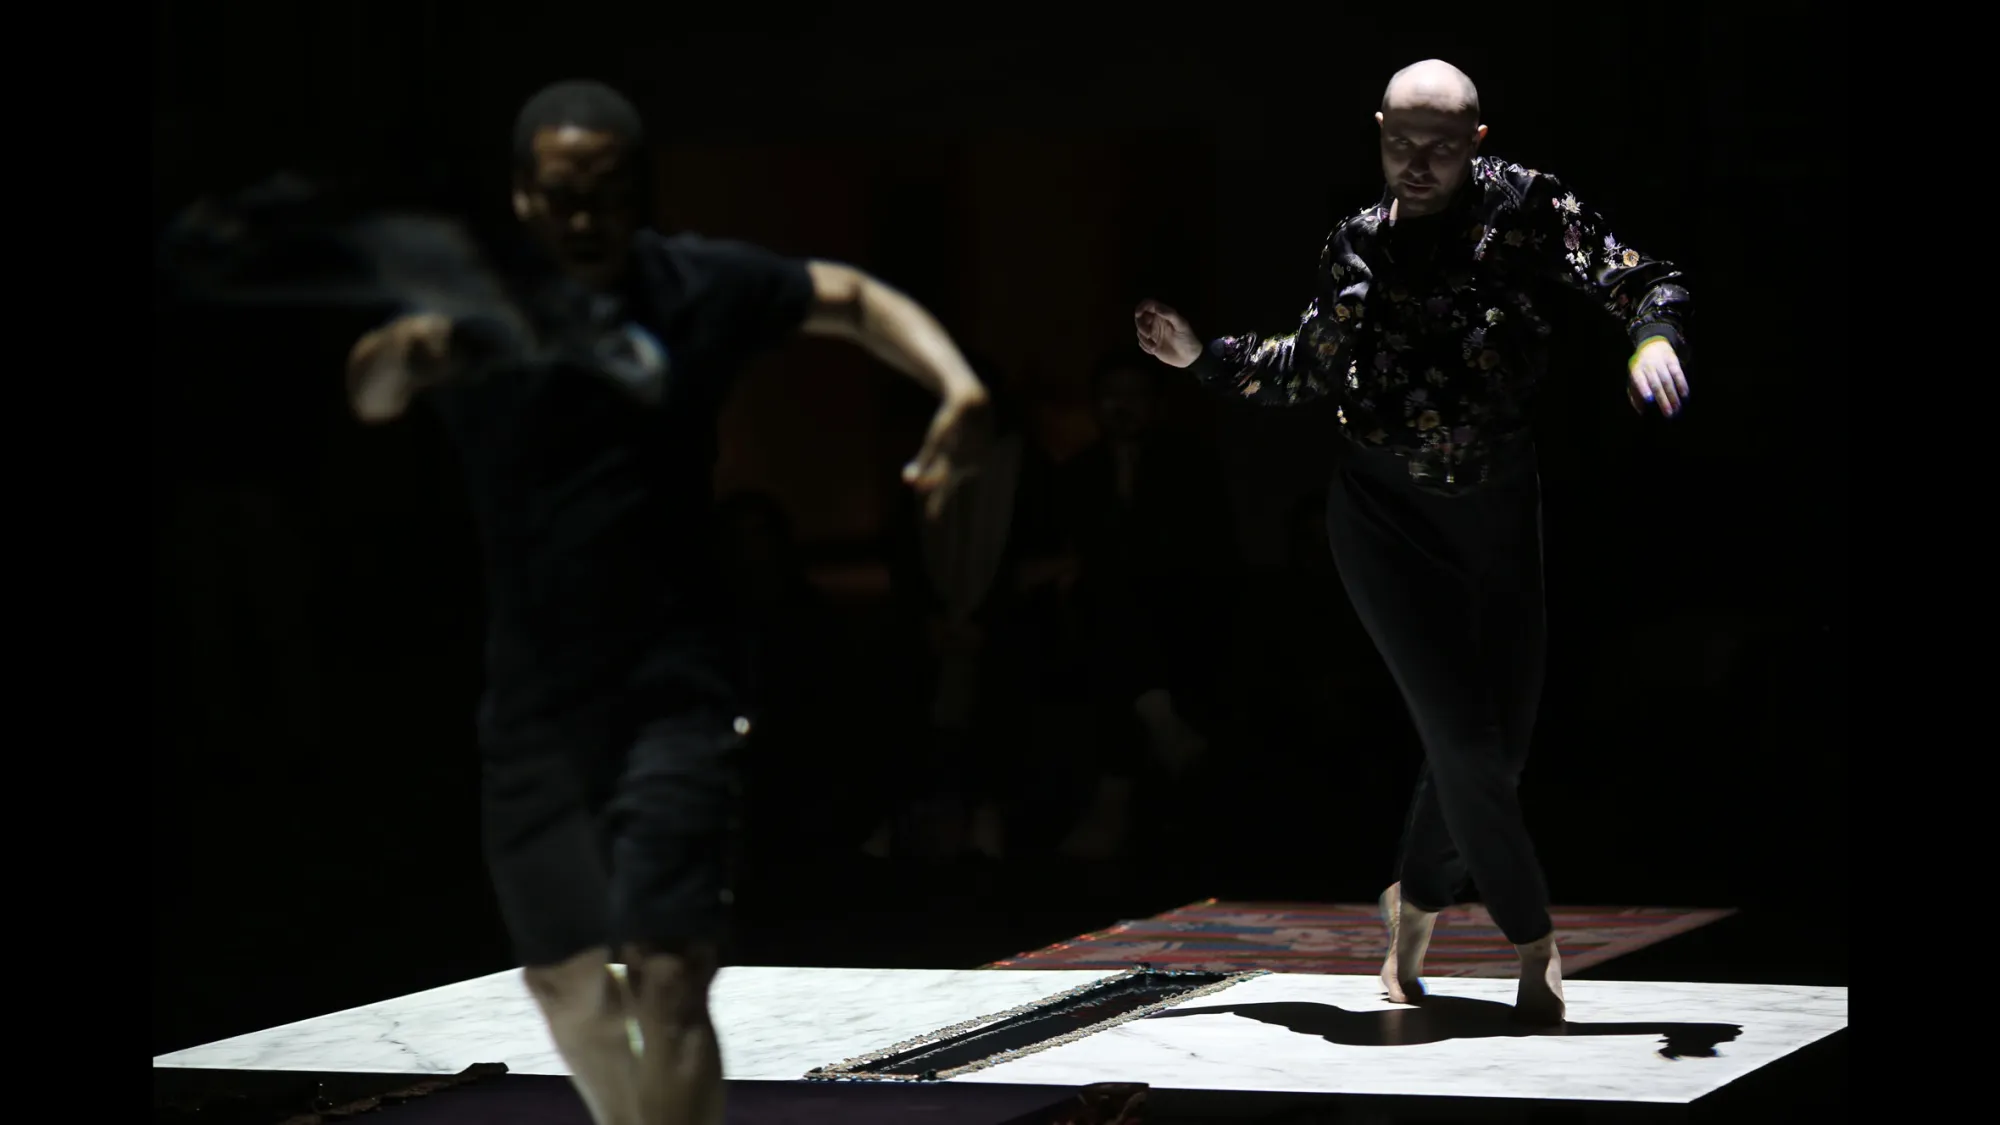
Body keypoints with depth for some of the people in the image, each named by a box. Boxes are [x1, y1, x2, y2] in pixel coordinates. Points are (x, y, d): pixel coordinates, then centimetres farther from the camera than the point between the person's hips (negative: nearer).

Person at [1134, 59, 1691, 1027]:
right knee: (1465, 732, -11)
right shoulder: (1357, 247, 3)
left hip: (1497, 511, 1)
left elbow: (1643, 281, -9)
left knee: (1498, 741, 6)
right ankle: (1536, 942, 4)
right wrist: (1204, 356, 7)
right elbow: (1310, 369, 17)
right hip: (1384, 511, -1)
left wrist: (1652, 333, -31)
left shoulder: (1526, 209, -5)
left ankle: (1415, 902, 33)